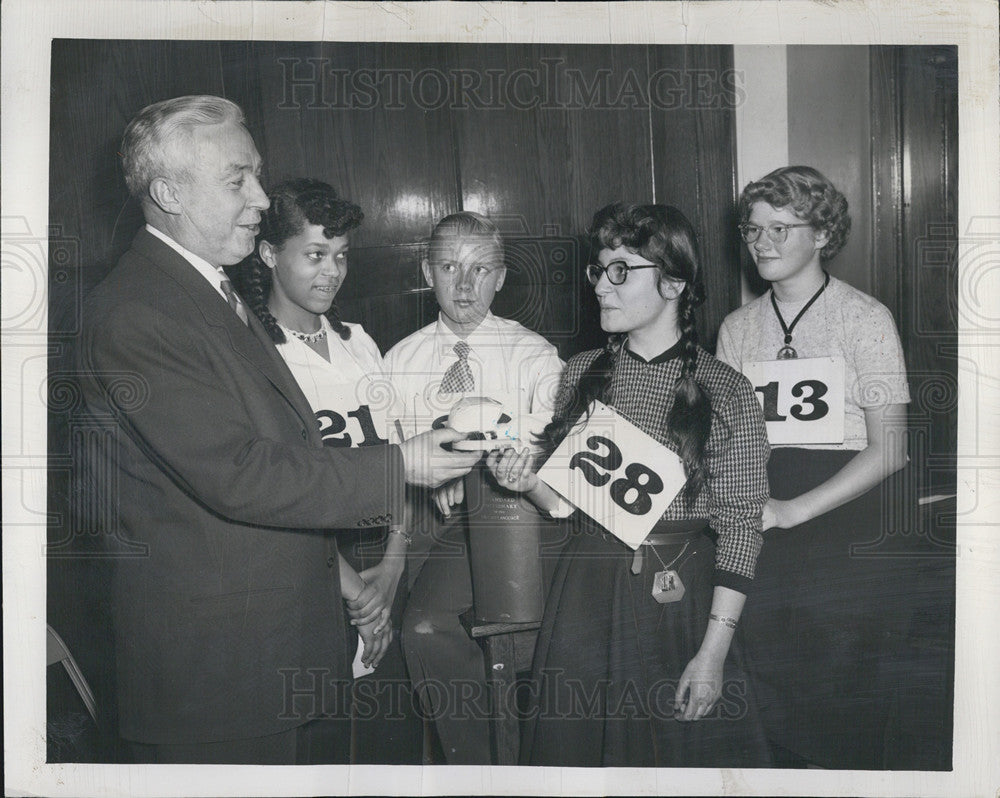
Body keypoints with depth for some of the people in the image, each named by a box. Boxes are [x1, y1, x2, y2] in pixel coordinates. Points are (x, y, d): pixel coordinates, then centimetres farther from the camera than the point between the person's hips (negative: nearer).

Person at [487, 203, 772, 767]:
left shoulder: (727, 392, -8)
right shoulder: (583, 373, 4)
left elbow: (740, 528, -9)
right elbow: (567, 503, 11)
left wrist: (714, 652, -12)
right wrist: (530, 481, -11)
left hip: (681, 596, -3)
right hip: (586, 595, 4)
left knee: (683, 749, 10)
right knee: (575, 751, 13)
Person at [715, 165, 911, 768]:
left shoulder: (866, 318, -3)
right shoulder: (737, 328, 9)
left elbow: (887, 449, -9)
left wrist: (793, 509, -17)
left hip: (844, 528, -3)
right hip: (762, 533, 4)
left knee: (847, 705, 1)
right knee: (775, 697, 10)